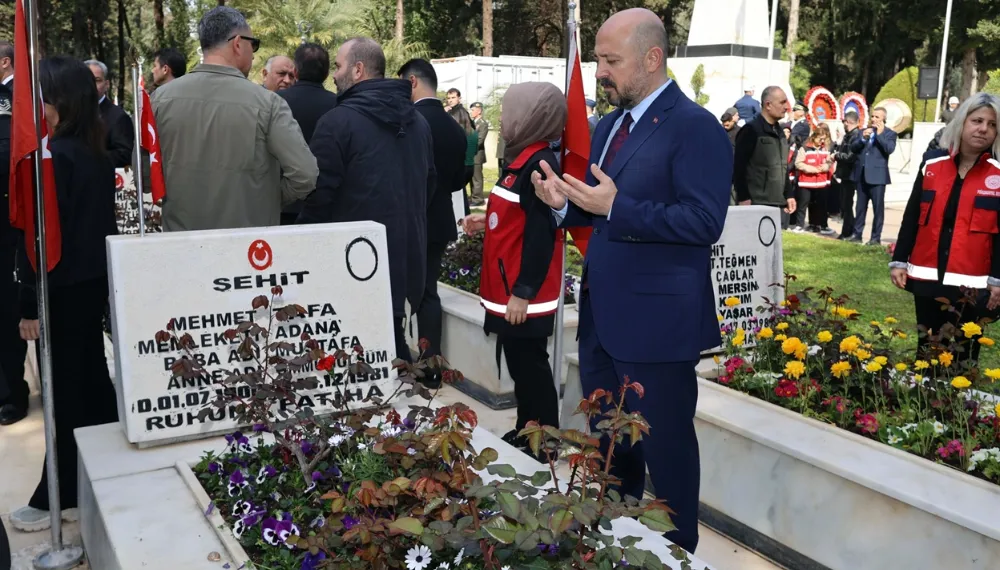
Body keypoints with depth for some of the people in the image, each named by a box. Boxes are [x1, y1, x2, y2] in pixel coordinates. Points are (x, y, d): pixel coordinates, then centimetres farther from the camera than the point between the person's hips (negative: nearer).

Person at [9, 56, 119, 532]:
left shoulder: (54, 156, -18)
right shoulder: (97, 153, 7)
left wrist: (30, 303, -14)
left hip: (65, 289, -8)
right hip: (94, 280, 8)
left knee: (66, 388, 1)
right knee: (91, 377, 15)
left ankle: (60, 497, 13)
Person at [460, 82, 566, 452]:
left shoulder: (539, 164, -18)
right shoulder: (522, 158, 10)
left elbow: (541, 233, -22)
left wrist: (523, 292, -22)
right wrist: (486, 222, 8)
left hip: (525, 295, -9)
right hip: (509, 287, 9)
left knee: (530, 369, 1)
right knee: (520, 367, 17)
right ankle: (524, 434, 30)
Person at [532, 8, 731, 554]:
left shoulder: (695, 127, -14)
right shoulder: (609, 125, 12)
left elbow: (704, 222, -22)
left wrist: (615, 207, -28)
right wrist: (566, 201, -3)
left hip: (655, 320, -8)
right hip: (602, 315, 9)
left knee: (664, 444, 8)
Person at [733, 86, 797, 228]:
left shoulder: (780, 133, 19)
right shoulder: (751, 130, -7)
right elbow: (738, 167, -13)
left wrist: (789, 195, 18)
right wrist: (743, 198, -17)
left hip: (779, 204, 8)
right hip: (756, 205, -8)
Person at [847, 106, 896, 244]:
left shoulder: (889, 133, 0)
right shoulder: (863, 131, 14)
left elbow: (890, 149, -16)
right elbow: (853, 148, 4)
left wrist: (880, 134, -16)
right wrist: (863, 138, -12)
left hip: (877, 175, -5)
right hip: (861, 174, 5)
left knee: (878, 208, -1)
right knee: (860, 207, 10)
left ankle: (876, 237, 2)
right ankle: (857, 234, 16)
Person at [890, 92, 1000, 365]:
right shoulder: (932, 162, 4)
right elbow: (911, 216, 7)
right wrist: (899, 261, 3)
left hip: (971, 283, -2)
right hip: (928, 277, 2)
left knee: (962, 354, 6)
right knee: (927, 349, 13)